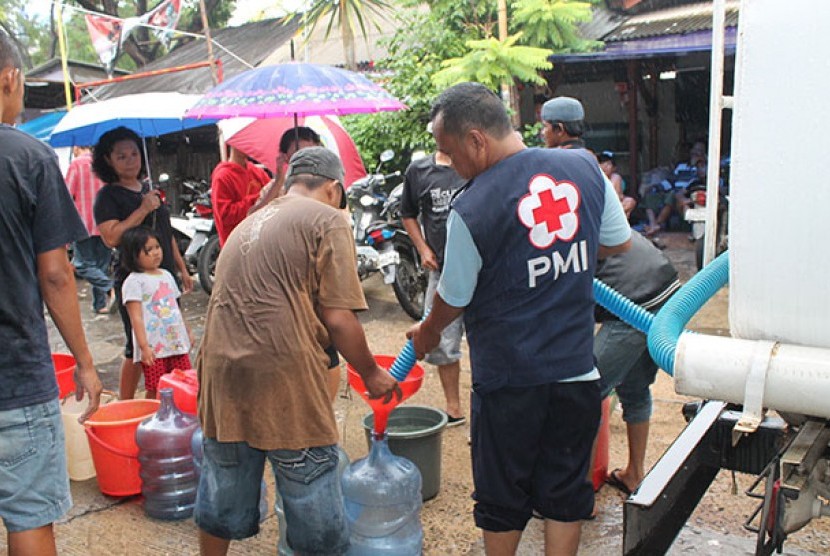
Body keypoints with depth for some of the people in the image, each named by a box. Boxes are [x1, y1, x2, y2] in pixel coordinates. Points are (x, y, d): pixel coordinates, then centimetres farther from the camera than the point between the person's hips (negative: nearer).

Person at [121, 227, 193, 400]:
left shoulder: (166, 275, 15)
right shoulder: (134, 282, -8)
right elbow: (136, 317, -13)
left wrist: (187, 332, 22)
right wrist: (144, 346, -20)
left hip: (177, 343, 6)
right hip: (153, 348, -6)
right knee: (155, 392, 0)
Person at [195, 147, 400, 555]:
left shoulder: (249, 223, 22)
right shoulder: (326, 220, -1)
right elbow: (338, 319, -8)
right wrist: (371, 374, 6)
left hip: (221, 370, 7)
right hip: (283, 375, -7)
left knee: (222, 491, 22)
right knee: (312, 495, 7)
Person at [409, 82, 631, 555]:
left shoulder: (471, 210, -19)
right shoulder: (584, 166, -6)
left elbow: (455, 299, -5)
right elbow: (620, 242, 9)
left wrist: (427, 334, 16)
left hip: (508, 379, -4)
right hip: (578, 370, 4)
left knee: (503, 500, 17)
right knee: (566, 493, 19)